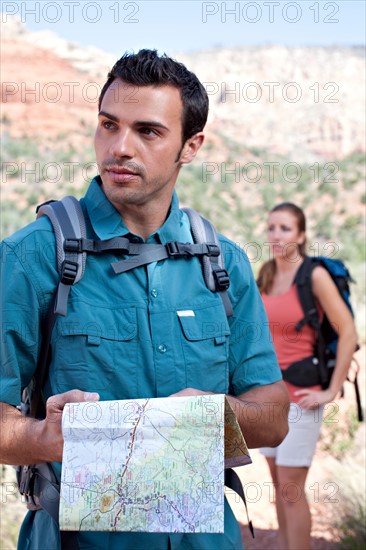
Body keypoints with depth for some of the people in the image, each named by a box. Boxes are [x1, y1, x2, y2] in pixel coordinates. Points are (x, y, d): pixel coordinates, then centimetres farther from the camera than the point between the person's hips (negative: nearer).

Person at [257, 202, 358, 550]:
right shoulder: (265, 276, 6)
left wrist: (332, 391, -14)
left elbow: (348, 333, -15)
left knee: (291, 489, -4)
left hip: (300, 394, -6)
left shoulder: (315, 275, -12)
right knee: (277, 482, 12)